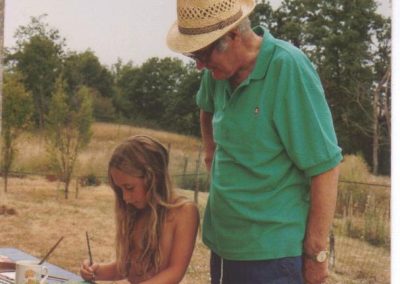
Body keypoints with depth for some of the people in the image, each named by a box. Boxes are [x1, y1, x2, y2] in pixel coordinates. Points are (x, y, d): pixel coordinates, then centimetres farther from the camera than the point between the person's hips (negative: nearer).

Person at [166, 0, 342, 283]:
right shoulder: (218, 70, 3)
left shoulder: (288, 67, -17)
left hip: (271, 253, -7)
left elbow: (324, 166, -17)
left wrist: (316, 253, -15)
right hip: (223, 245, 7)